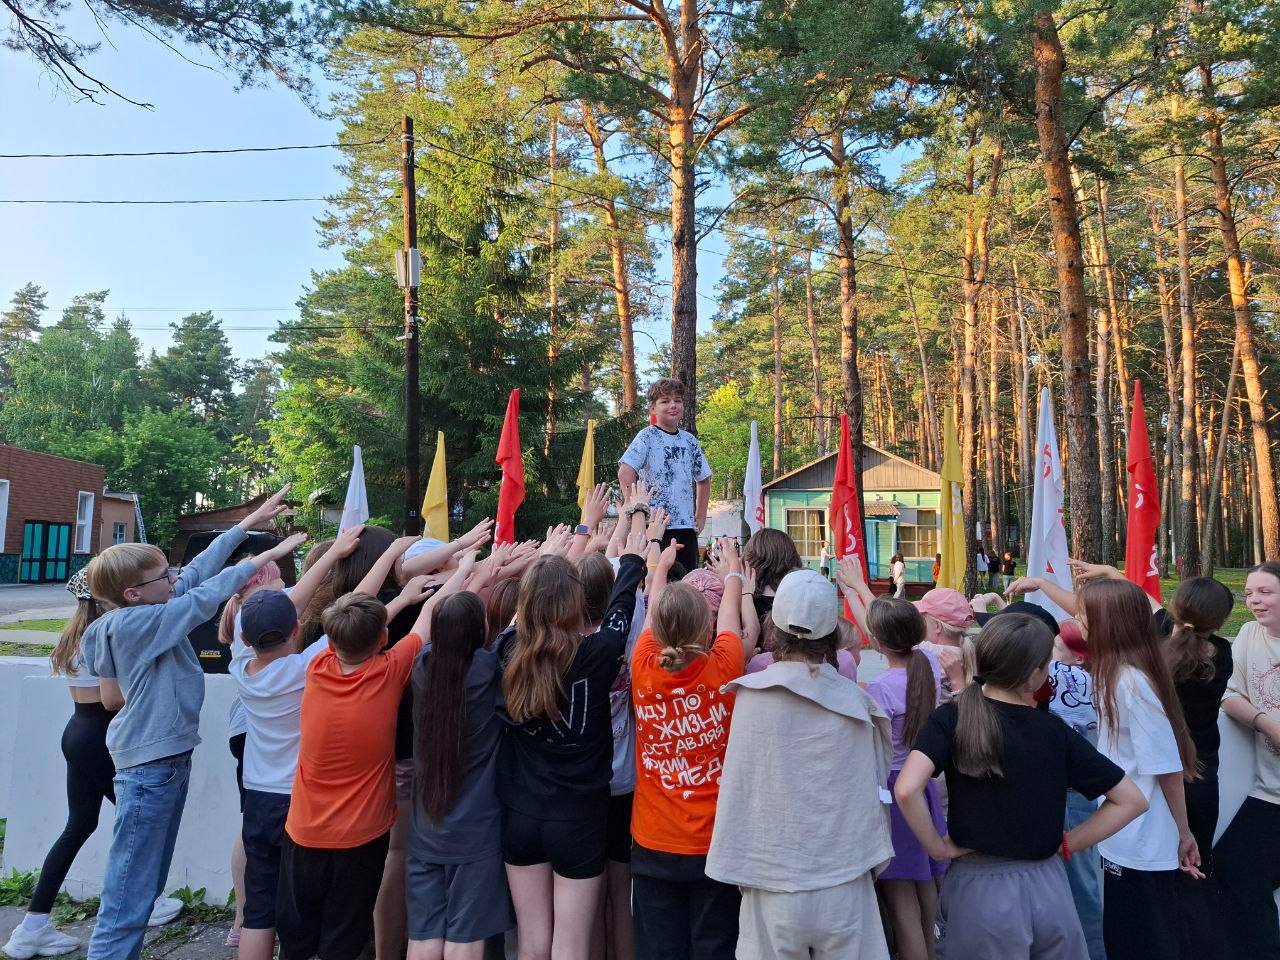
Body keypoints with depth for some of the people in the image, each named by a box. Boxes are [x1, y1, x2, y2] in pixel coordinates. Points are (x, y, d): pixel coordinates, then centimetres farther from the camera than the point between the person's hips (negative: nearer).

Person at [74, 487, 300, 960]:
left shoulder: (146, 611, 4)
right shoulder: (130, 623, -20)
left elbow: (198, 571, 4)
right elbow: (205, 597, -22)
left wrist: (252, 521, 5)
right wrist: (267, 555, -16)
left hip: (168, 757, 10)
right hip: (149, 765, -10)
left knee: (147, 883, 20)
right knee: (130, 892, -2)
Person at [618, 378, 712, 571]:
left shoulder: (689, 440, 13)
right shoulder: (647, 437, -4)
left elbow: (703, 479, 24)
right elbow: (625, 473, -16)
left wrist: (700, 517, 16)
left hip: (686, 527, 6)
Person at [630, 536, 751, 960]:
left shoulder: (644, 668, -13)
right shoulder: (723, 668, -16)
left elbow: (654, 610, 7)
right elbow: (730, 612, 5)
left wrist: (660, 564, 28)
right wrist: (732, 571, 26)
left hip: (654, 845, 1)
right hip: (717, 843, -1)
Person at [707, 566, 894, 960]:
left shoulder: (752, 694, -10)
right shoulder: (854, 700, -4)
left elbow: (739, 786, -4)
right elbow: (875, 783, 5)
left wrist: (738, 865, 8)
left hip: (776, 879, -1)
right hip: (844, 882, 2)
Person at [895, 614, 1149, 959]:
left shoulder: (952, 718, -13)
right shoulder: (1056, 731, -4)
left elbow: (907, 789, -27)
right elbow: (1132, 800, 3)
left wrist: (938, 847, -10)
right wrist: (1067, 843, 6)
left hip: (980, 890, -2)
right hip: (1048, 889, 3)